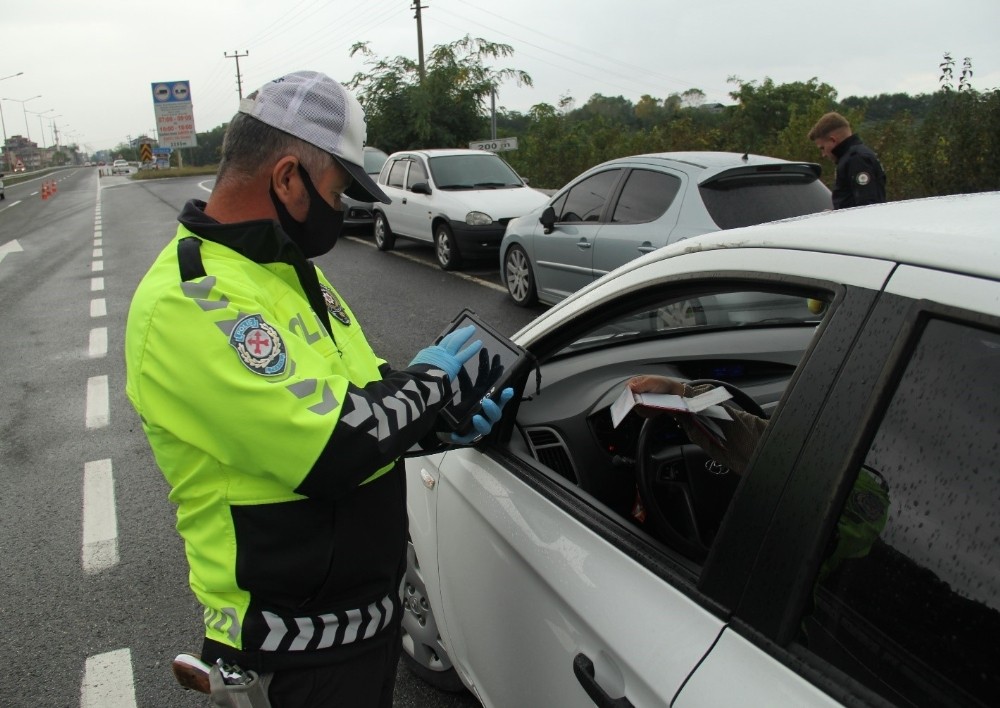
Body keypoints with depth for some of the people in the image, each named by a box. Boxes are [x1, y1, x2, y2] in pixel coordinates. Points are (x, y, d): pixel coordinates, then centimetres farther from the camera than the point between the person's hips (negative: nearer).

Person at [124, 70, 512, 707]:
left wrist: (446, 426, -6)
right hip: (303, 638, -9)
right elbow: (337, 448, -33)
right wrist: (433, 378, -16)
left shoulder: (291, 271, 6)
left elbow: (355, 396, 12)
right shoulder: (188, 305, -26)